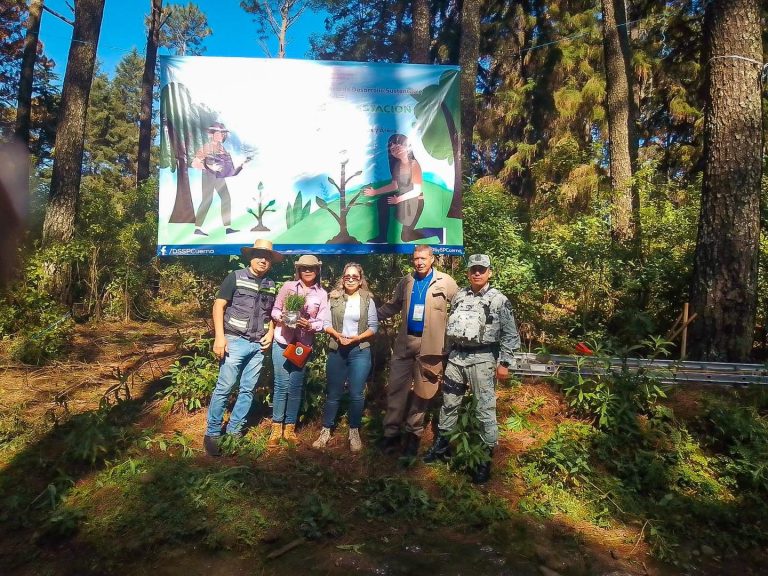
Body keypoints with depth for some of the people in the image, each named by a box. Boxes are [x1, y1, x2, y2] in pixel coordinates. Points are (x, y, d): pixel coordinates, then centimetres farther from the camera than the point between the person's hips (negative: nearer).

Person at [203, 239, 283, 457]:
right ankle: (212, 433, 8)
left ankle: (234, 431, 21)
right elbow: (219, 306, -5)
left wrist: (271, 333, 5)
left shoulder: (271, 285, 12)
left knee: (248, 390, 8)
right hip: (235, 341, -5)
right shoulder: (236, 277, -2)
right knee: (224, 388, -4)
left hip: (259, 345, 5)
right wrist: (220, 336, -13)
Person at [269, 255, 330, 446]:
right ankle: (276, 428, 12)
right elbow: (275, 310, 5)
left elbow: (322, 322, 2)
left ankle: (290, 428, 18)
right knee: (281, 385, 0)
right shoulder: (288, 286, 2)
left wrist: (309, 325, -17)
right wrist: (281, 317, -15)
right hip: (282, 342, -1)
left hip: (303, 345, 1)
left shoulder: (322, 294, 3)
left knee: (295, 387, 6)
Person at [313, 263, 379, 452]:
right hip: (336, 350, 1)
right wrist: (337, 335, -15)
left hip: (360, 351, -1)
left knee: (357, 394, 2)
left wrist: (356, 338, -14)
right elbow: (327, 323, 2)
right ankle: (326, 431, 23)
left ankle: (354, 432, 18)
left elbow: (373, 327, -1)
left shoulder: (367, 299, 0)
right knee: (333, 393, 10)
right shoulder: (334, 298, 4)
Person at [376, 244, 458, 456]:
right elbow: (392, 306, 18)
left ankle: (413, 435, 20)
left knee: (422, 390, 7)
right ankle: (391, 432, 13)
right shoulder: (406, 282, 10)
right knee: (396, 387, 2)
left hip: (430, 344, -3)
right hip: (405, 341, 3)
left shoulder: (445, 282, -2)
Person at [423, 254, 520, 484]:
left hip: (481, 359, -5)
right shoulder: (459, 296, 9)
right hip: (456, 356, 5)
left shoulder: (499, 300, -6)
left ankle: (486, 458, 12)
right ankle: (442, 443, 31)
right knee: (449, 403, 15)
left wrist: (504, 363, -8)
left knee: (485, 409, 0)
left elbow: (510, 335, -5)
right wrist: (449, 354, 17)